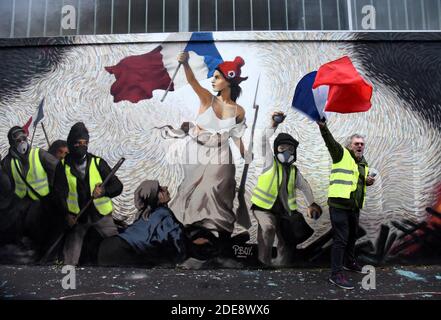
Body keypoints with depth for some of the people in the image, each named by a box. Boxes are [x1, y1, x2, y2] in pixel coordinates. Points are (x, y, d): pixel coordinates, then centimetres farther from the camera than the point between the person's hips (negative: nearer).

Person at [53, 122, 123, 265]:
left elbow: (118, 186, -6)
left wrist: (104, 191, -27)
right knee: (70, 257, 7)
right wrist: (67, 214, -14)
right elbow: (60, 193, 0)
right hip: (76, 217, 1)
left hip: (101, 215, 0)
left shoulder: (98, 162, -4)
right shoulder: (63, 166, -2)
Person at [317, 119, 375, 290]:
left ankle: (349, 262, 44)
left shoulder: (363, 163, 18)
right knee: (341, 239, -8)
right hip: (339, 205, -8)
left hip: (354, 206, 8)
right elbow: (330, 141, -22)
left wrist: (369, 181, 7)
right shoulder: (342, 154, -5)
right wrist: (323, 126, -39)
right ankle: (336, 274, -1)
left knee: (352, 236, 23)